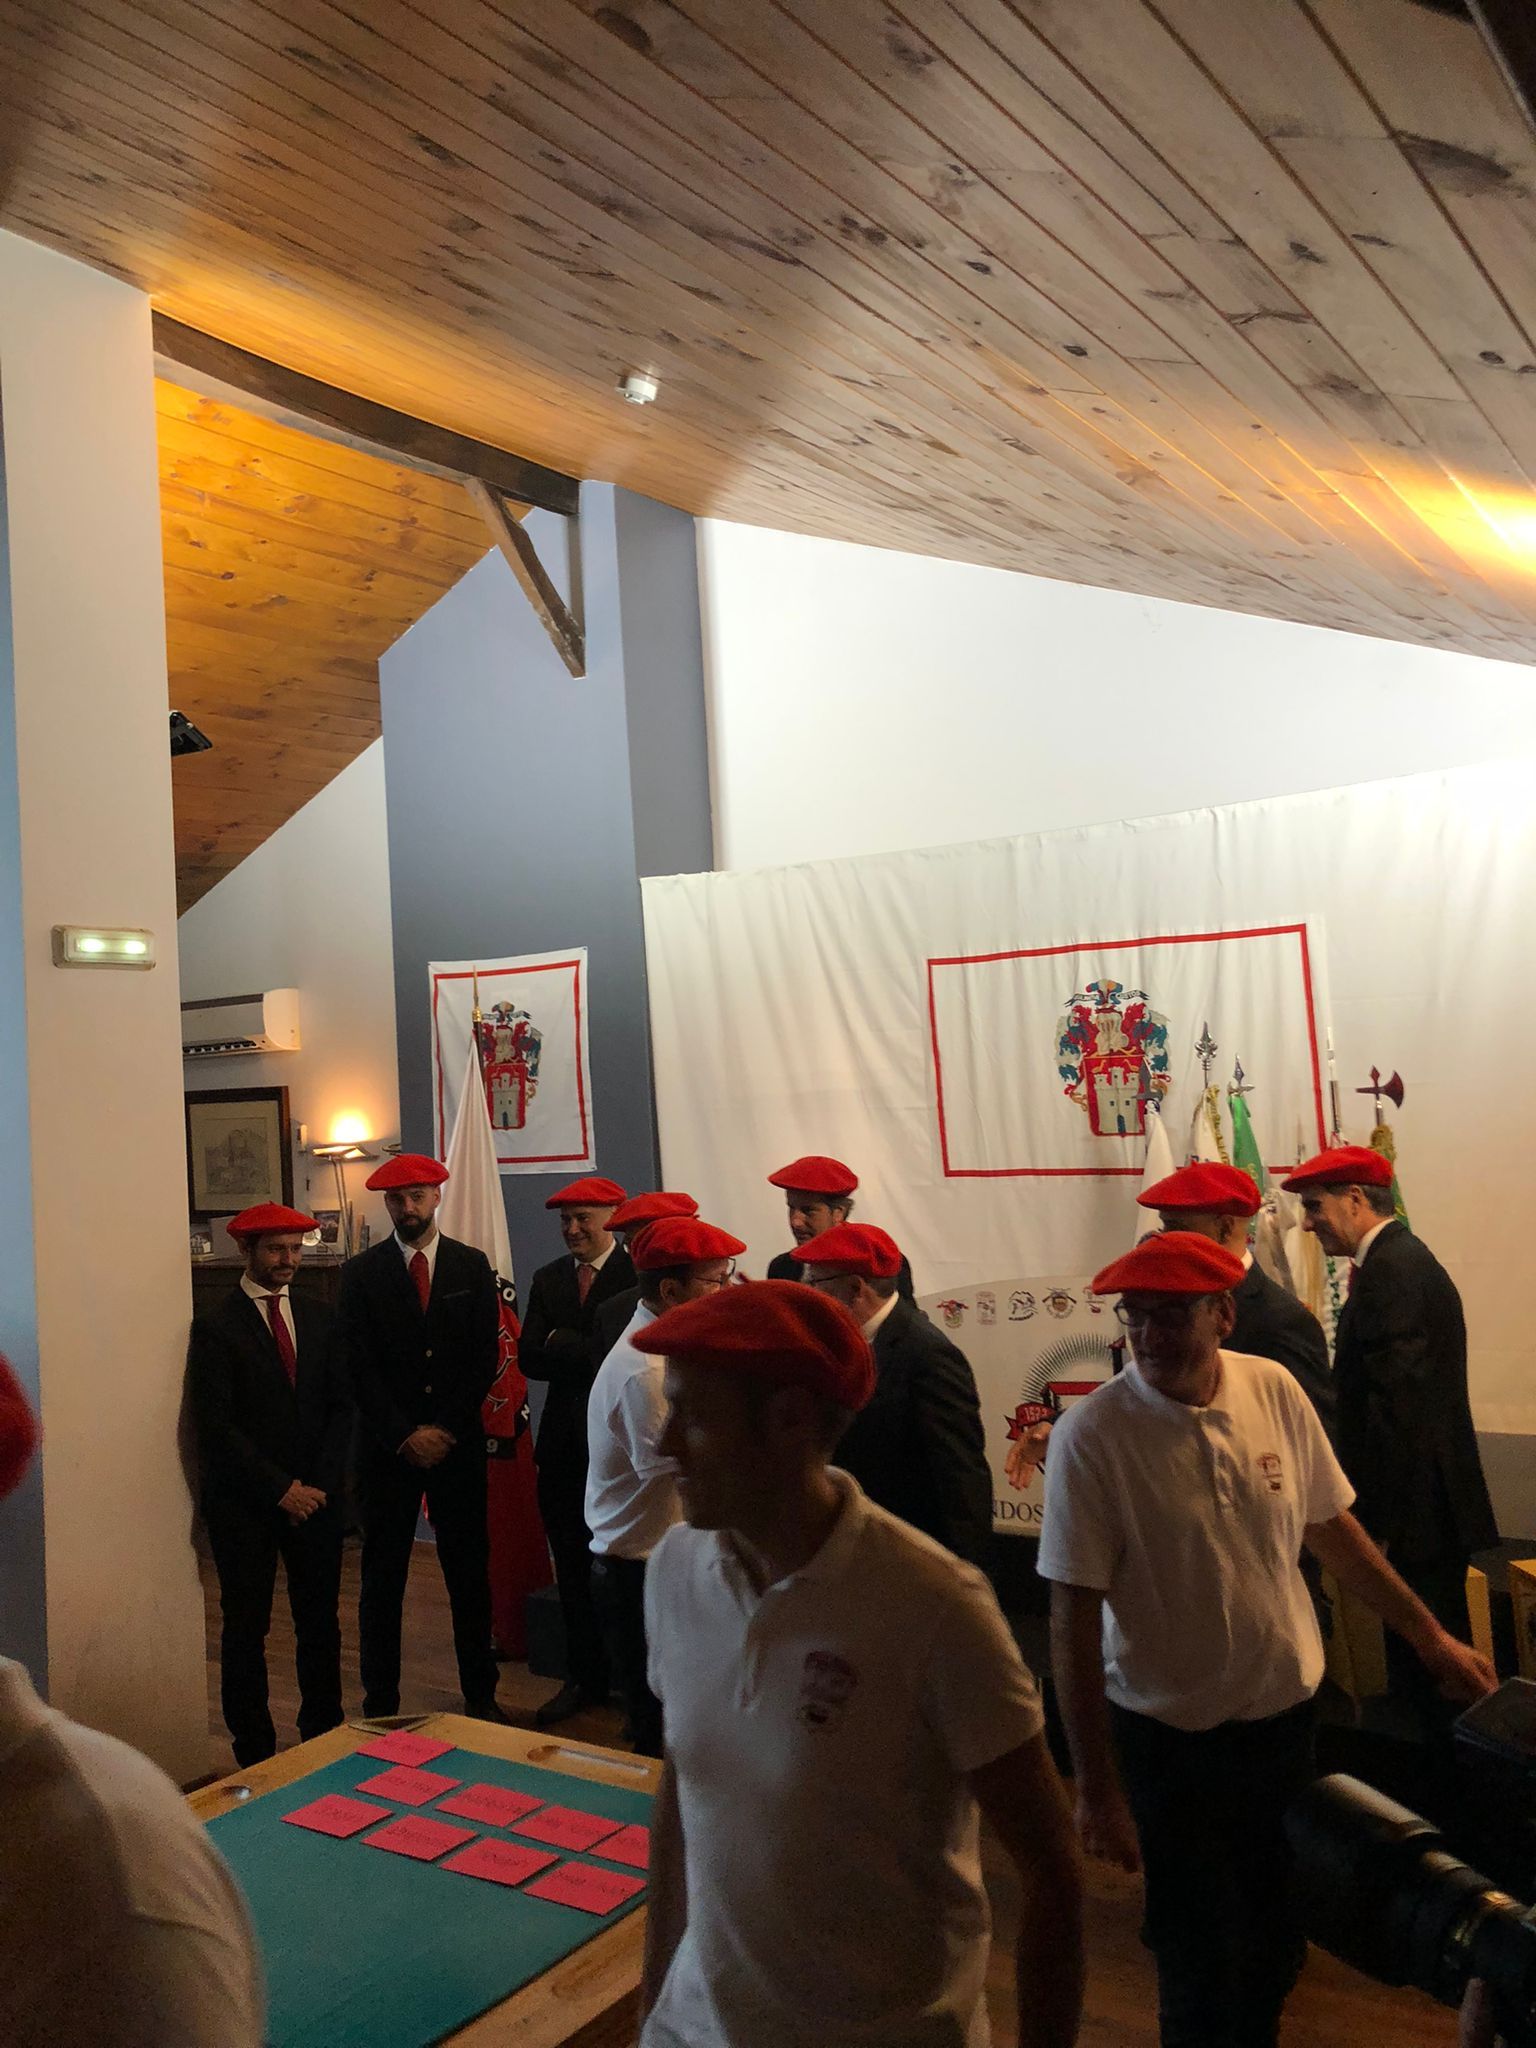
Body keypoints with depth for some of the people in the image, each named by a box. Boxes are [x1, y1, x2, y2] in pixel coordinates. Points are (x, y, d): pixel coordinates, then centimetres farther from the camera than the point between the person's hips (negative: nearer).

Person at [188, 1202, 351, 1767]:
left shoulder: (318, 1318, 8)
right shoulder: (217, 1328, -6)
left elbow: (339, 1406, 8)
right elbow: (215, 1425, -11)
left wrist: (320, 1483, -4)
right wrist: (279, 1488, -13)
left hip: (315, 1494, 4)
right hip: (244, 1502, -4)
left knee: (321, 1621, 9)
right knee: (246, 1627, 5)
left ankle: (324, 1735, 22)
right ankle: (254, 1752, 18)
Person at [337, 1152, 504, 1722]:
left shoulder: (472, 1266, 4)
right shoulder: (360, 1273, 1)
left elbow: (486, 1359, 1)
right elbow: (359, 1368, -4)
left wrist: (444, 1429, -7)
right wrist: (404, 1436, -10)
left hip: (459, 1441, 1)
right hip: (386, 1448, -1)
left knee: (470, 1572, 7)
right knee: (382, 1577, 5)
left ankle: (480, 1695, 19)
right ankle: (380, 1702, 16)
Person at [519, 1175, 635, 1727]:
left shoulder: (638, 1275, -10)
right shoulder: (548, 1279, 9)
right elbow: (529, 1357, 0)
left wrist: (563, 1345, -15)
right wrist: (589, 1356, -16)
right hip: (564, 1443, 5)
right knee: (573, 1570, 14)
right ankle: (585, 1678, 29)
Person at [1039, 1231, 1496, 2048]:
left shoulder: (1274, 1389, -8)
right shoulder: (1090, 1436, -21)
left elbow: (1331, 1528, 6)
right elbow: (1073, 1617, -17)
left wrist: (1430, 1637, 11)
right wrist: (1096, 1784, -15)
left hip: (1287, 1708, 4)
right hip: (1170, 1733, -4)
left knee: (1279, 1929, 20)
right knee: (1202, 1952, 10)